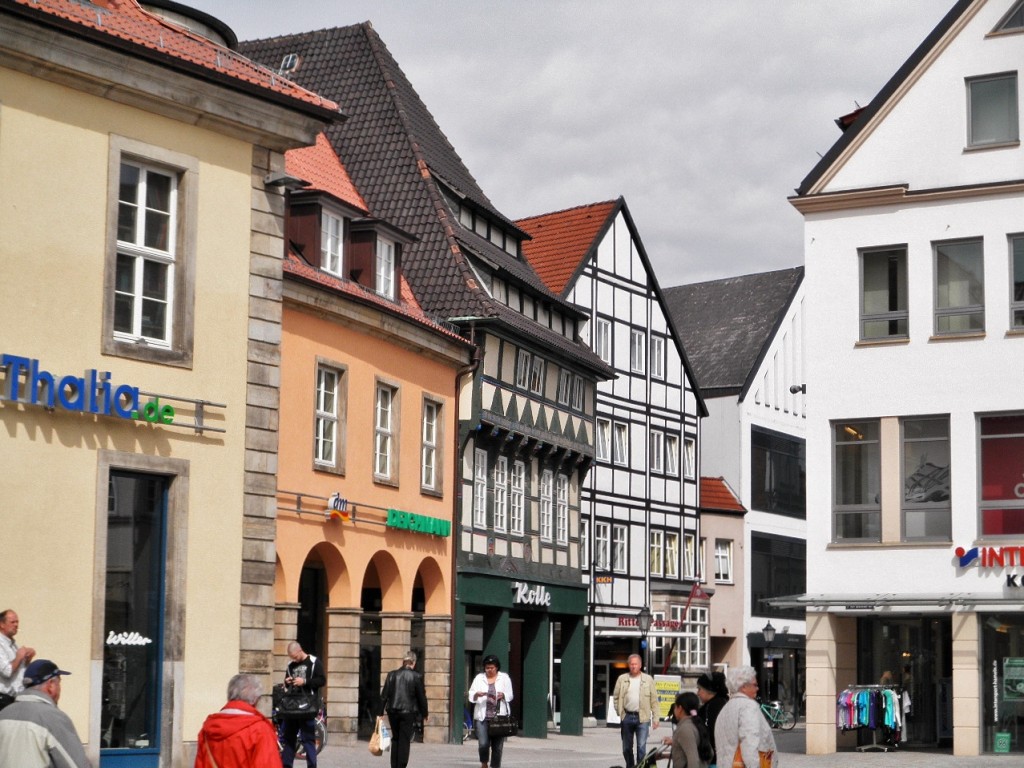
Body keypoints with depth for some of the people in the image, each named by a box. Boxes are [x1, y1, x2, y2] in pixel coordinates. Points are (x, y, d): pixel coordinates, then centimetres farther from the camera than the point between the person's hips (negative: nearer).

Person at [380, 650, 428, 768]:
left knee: (395, 739, 15)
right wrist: (424, 713, 10)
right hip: (408, 712, -3)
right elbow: (421, 697, -1)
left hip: (393, 711, 3)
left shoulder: (392, 674, 4)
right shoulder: (416, 677, -5)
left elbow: (384, 695, 3)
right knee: (405, 740, 1)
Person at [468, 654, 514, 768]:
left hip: (499, 717, 0)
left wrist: (503, 695, -13)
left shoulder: (504, 678, 11)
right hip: (482, 717, 0)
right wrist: (477, 694, -14)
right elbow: (471, 695, 8)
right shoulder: (479, 678, 11)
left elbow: (510, 695, 9)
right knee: (483, 744, -13)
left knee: (497, 746, -1)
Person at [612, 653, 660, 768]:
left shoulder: (648, 679, 4)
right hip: (627, 717, 2)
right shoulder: (622, 679, 7)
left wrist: (655, 718, -2)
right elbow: (616, 697, 11)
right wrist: (619, 711, 0)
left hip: (642, 717, -2)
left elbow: (654, 700, 3)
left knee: (641, 746, -9)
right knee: (626, 747, 10)